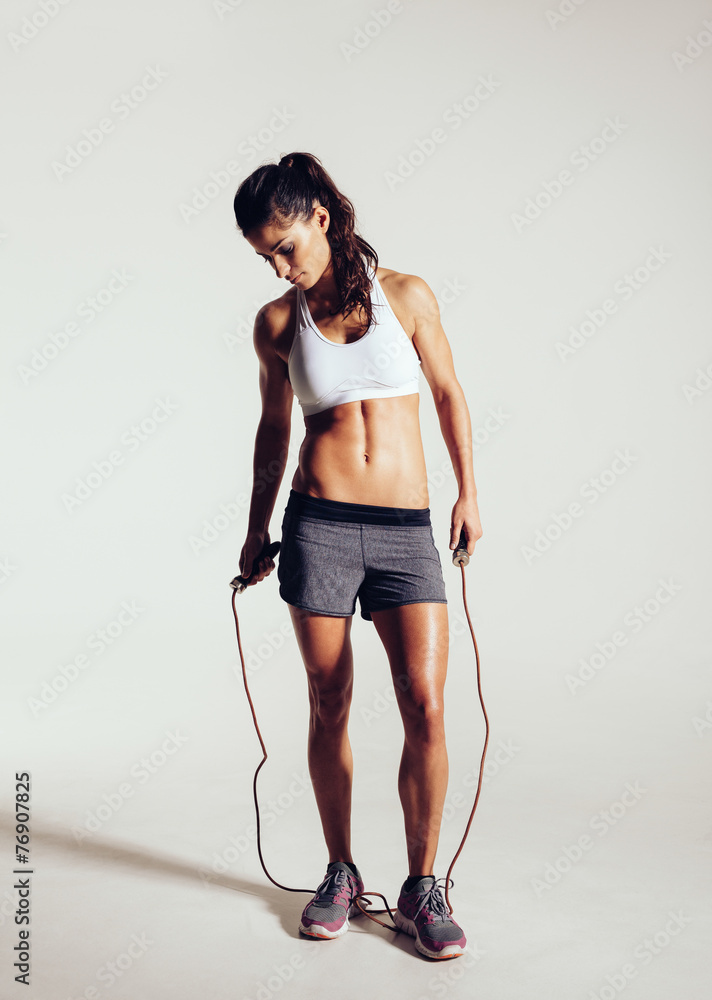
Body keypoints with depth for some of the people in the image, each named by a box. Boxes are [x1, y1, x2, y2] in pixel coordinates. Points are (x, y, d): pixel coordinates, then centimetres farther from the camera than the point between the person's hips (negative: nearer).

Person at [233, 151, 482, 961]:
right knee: (329, 706, 6)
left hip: (407, 530, 0)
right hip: (319, 525, 1)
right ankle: (341, 873, 26)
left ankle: (421, 888, 11)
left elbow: (448, 393, 12)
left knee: (426, 707, -7)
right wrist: (257, 530, 20)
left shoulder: (405, 294, 3)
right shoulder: (278, 322, 7)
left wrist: (468, 494, 10)